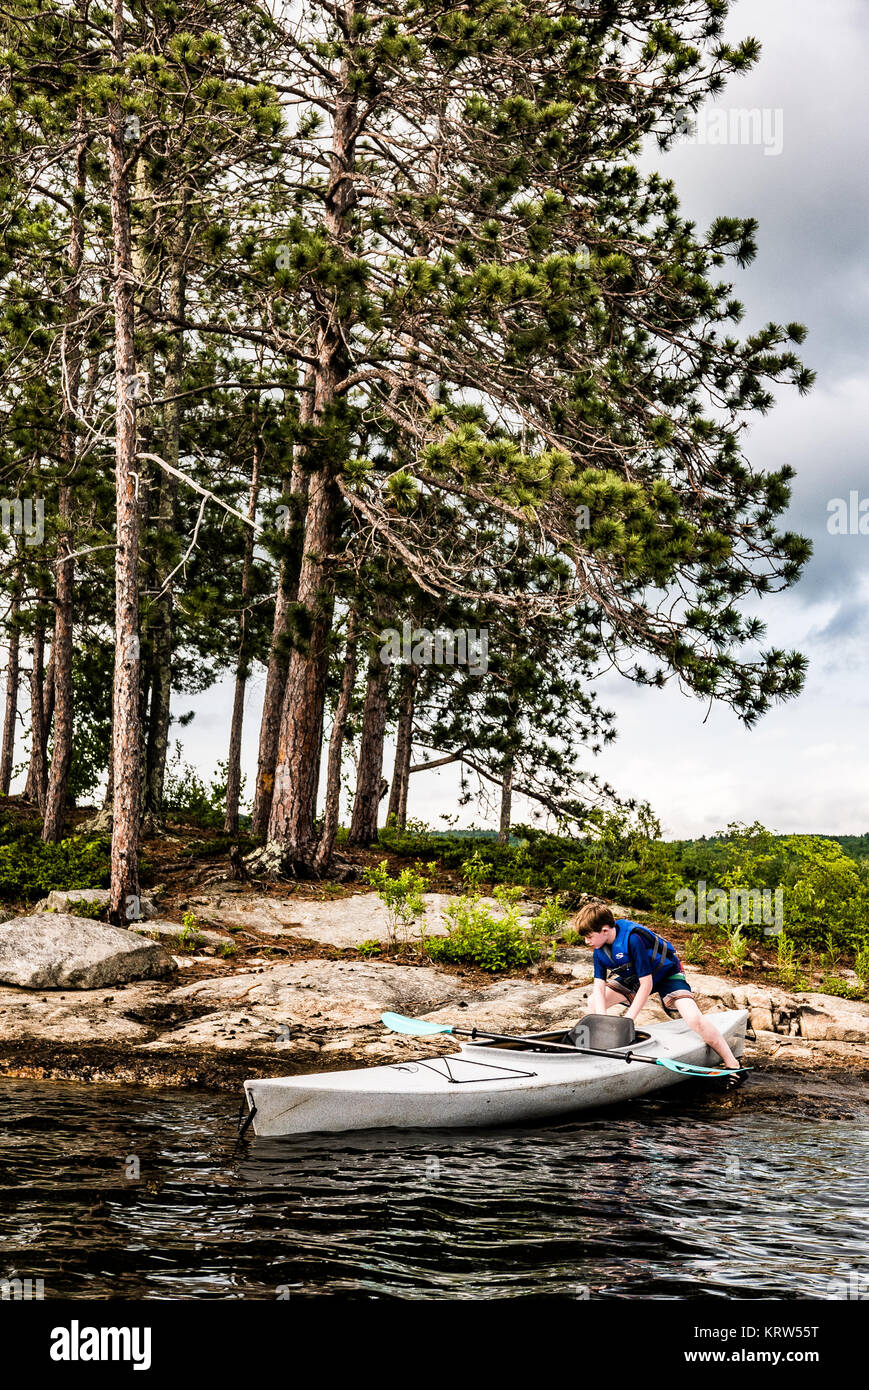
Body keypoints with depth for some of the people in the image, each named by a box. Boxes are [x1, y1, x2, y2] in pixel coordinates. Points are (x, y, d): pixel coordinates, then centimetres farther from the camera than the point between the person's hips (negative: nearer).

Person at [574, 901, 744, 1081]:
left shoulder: (632, 938, -35)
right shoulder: (599, 948, -13)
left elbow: (646, 984, -32)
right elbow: (599, 987, -14)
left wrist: (628, 1019, -30)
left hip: (667, 974, -7)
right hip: (634, 978, 7)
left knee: (694, 1019, -27)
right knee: (595, 1003, -2)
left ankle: (732, 1065, -15)